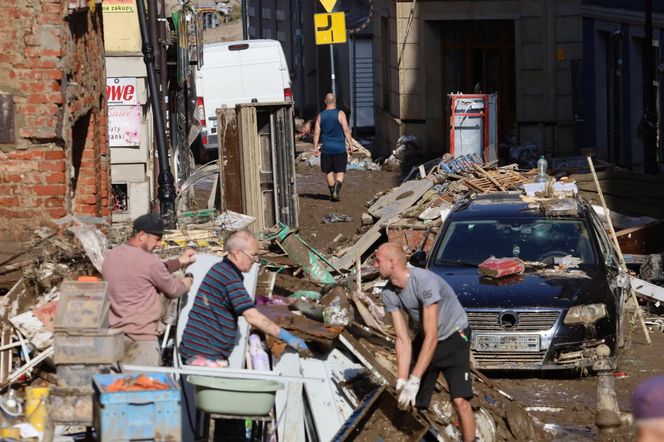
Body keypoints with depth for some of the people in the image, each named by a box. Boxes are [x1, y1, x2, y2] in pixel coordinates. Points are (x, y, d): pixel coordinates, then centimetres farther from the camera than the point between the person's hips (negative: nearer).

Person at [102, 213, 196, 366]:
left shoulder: (111, 256, 12)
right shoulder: (148, 260, -14)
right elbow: (172, 290, 1)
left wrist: (179, 262, 25)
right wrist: (186, 283, 22)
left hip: (114, 333, 8)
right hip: (141, 339, -8)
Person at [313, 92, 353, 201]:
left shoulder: (320, 116, 3)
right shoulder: (340, 114, -6)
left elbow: (316, 133, 1)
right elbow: (346, 130, -10)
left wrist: (315, 147, 6)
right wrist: (350, 144, -3)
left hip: (326, 148, 2)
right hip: (340, 148, -2)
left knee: (329, 172, 14)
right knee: (340, 171, 2)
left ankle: (332, 193, 17)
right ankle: (336, 191, -17)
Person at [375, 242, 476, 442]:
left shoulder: (425, 281, -33)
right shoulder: (389, 293, -13)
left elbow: (432, 337, -34)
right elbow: (403, 339, -12)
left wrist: (414, 381, -37)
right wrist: (401, 382, -23)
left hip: (454, 337, -6)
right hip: (425, 339, 6)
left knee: (460, 400, -21)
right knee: (409, 404, 2)